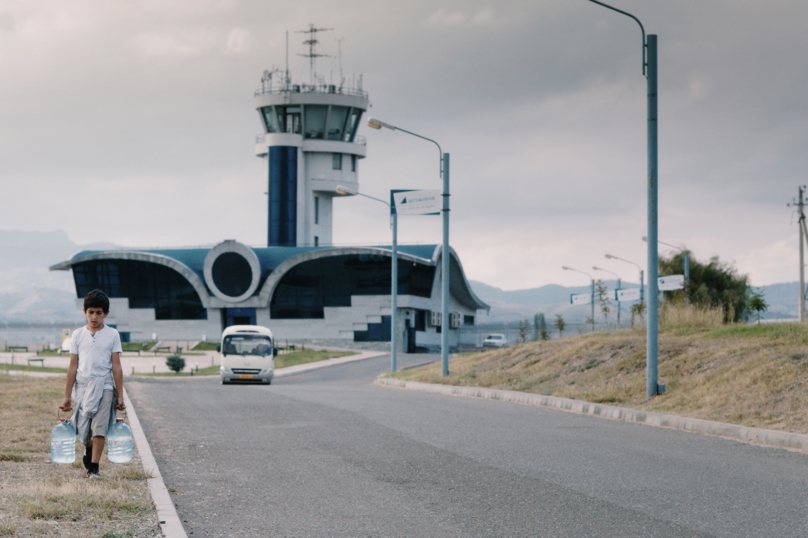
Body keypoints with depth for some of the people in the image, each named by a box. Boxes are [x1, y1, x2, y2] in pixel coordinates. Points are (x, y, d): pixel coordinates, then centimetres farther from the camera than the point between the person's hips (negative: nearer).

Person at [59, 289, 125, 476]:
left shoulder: (112, 335, 2)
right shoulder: (78, 335, 5)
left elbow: (116, 366, 2)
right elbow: (73, 367, 6)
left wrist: (120, 396, 0)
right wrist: (67, 396, 5)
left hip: (104, 386, -2)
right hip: (82, 387, 2)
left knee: (99, 429, -11)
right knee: (83, 428, 6)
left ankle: (93, 468, -5)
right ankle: (88, 448, 38)